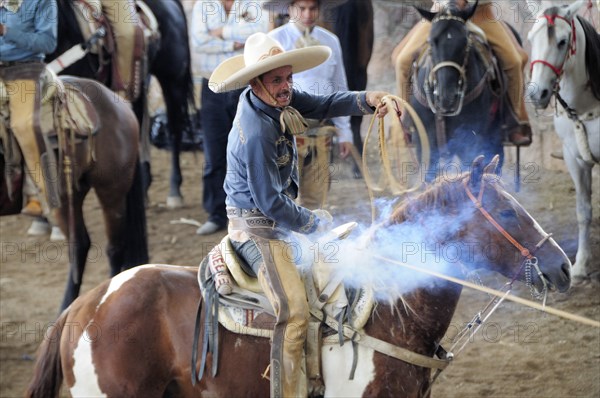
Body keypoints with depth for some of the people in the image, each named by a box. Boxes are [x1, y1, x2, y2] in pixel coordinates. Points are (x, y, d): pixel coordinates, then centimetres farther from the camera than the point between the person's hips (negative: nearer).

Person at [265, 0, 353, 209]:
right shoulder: (276, 41, -1)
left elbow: (340, 90, 17)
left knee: (315, 199, 5)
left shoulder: (330, 41, 12)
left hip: (320, 133, 4)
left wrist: (344, 133, 14)